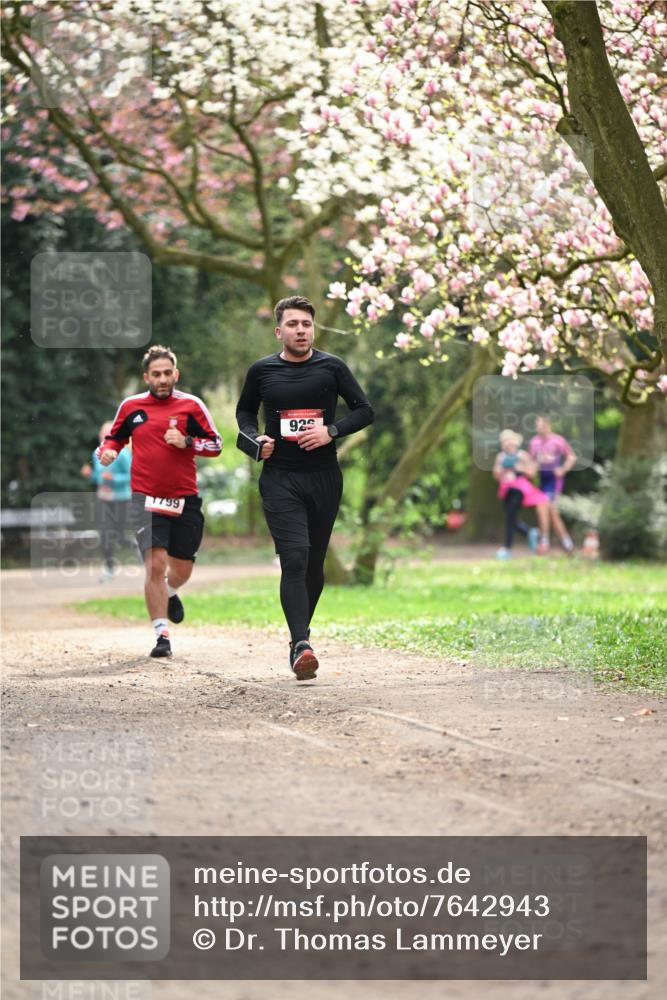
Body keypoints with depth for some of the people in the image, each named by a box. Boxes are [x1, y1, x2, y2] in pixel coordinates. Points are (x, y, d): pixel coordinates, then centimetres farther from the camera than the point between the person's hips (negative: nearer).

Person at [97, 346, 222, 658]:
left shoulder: (191, 405, 1)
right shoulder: (131, 406, 3)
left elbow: (215, 445, 2)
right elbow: (114, 437, 18)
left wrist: (186, 442, -14)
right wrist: (108, 451, -4)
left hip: (184, 499, 1)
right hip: (146, 499, -1)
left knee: (182, 568, 10)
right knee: (155, 563, -16)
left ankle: (170, 594, 48)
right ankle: (161, 635, -11)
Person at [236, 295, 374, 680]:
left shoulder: (332, 367, 2)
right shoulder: (262, 371, 4)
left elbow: (365, 410, 6)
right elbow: (245, 410, 21)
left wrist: (331, 431, -11)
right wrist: (255, 437, 1)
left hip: (324, 478, 2)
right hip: (279, 478, -2)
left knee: (314, 562, 10)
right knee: (294, 558, -16)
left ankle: (301, 630, 30)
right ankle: (301, 645, -23)